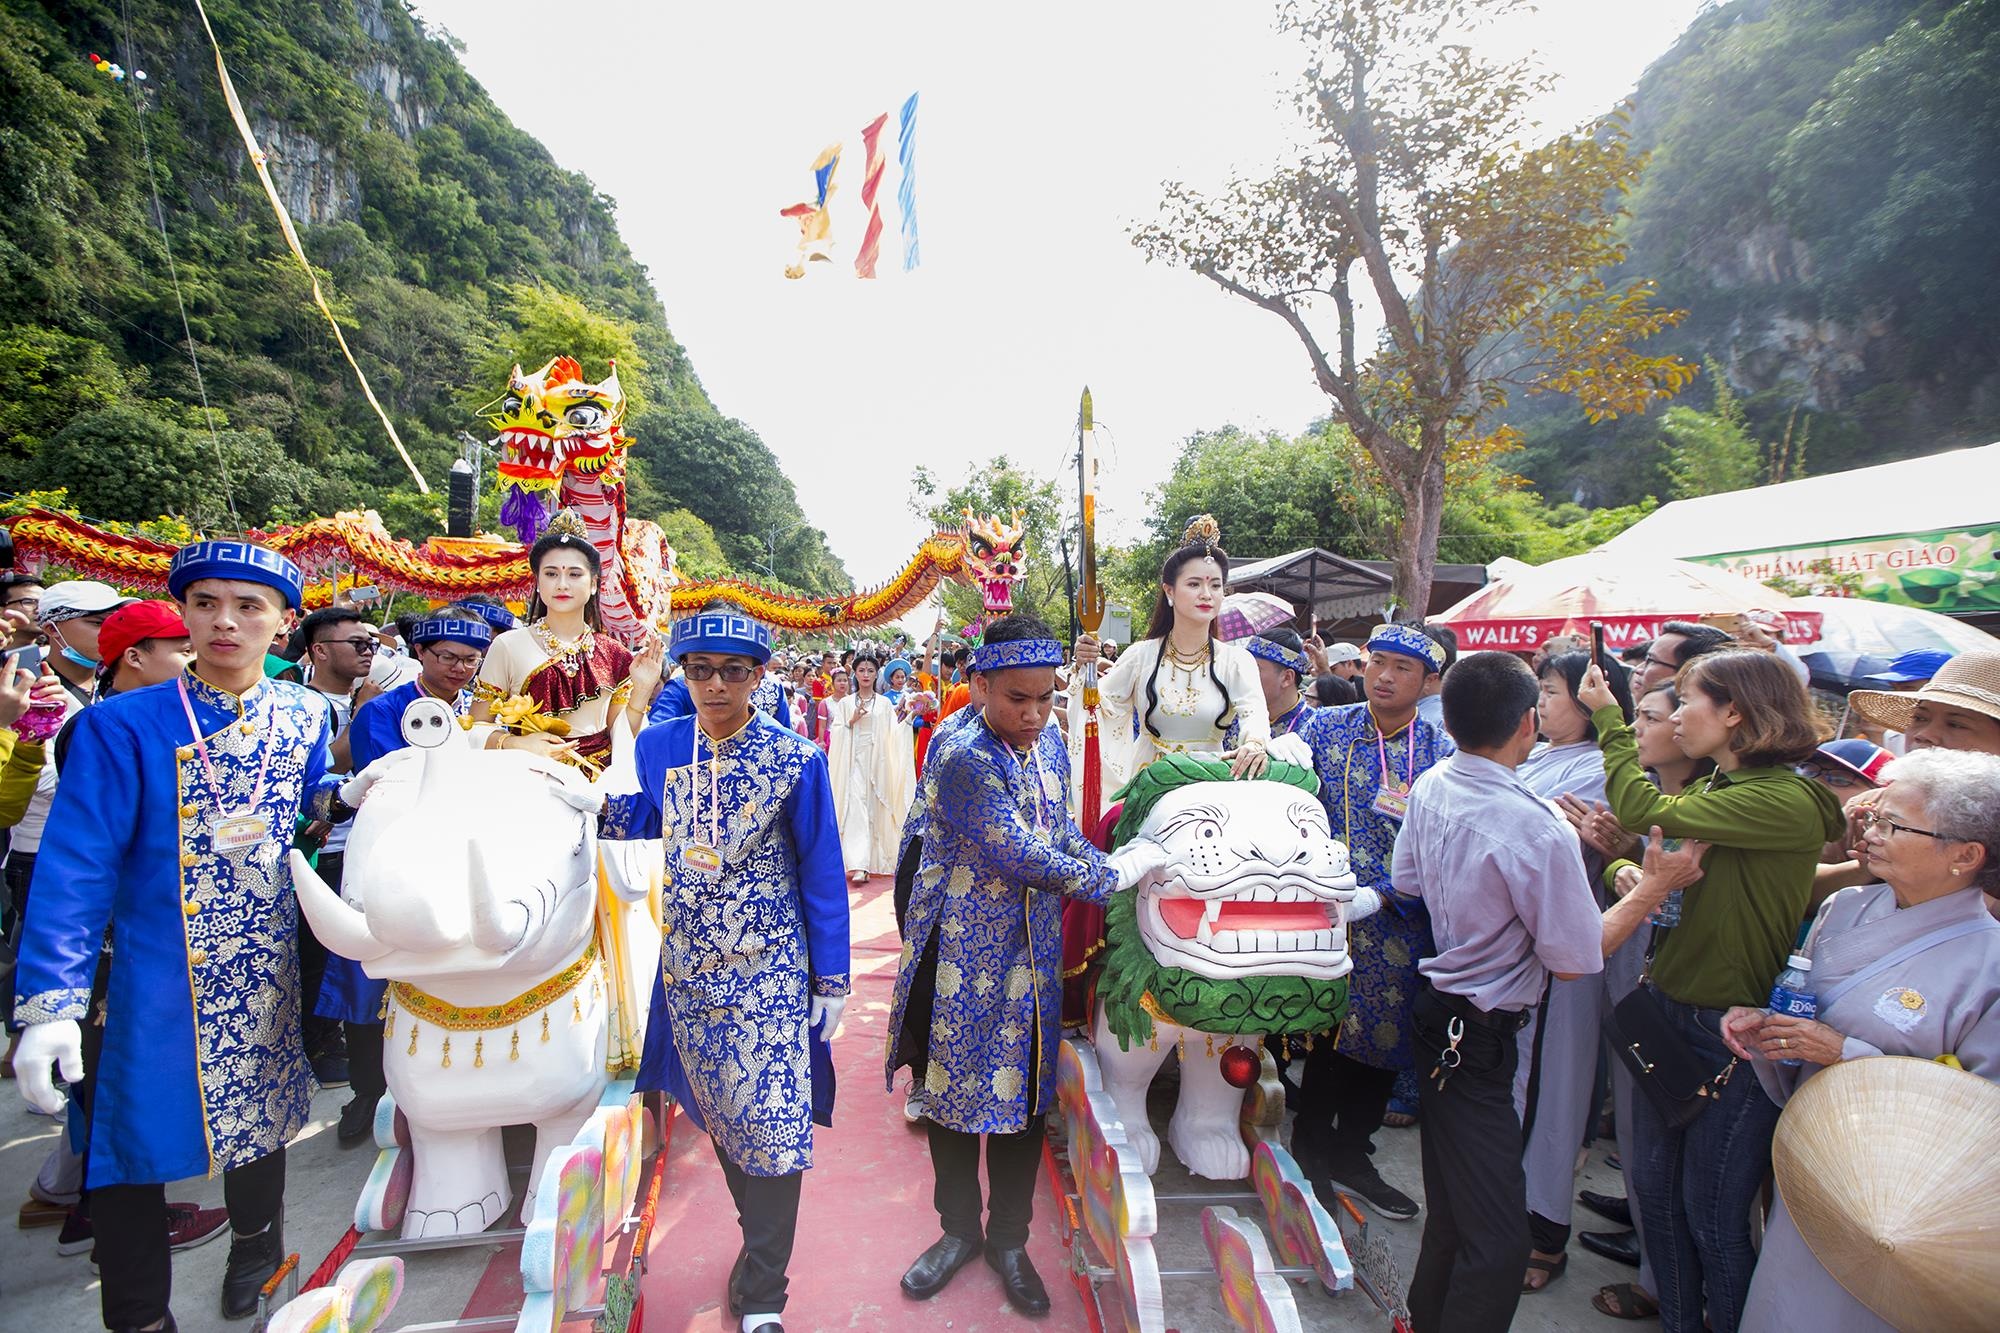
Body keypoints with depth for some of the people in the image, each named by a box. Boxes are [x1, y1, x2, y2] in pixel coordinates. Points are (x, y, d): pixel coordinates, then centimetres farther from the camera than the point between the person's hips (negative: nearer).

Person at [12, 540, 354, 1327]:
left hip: (269, 966, 4)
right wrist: (52, 1004, -19)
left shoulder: (305, 715, -2)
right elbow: (77, 869, -15)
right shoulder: (122, 725, -13)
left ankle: (255, 1243, 50)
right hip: (161, 974, -3)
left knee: (259, 1105, 23)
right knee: (135, 1139, 8)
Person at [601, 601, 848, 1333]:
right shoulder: (657, 745, -1)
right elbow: (639, 824, 14)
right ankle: (763, 1238, 40)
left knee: (771, 1117, -3)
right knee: (716, 1109, 16)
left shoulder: (795, 759, -10)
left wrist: (831, 978, -4)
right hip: (688, 964, 4)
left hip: (770, 970, -4)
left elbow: (822, 872, -5)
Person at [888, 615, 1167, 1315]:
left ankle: (1009, 1238, 34)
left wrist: (1116, 864, -5)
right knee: (951, 1085, 12)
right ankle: (959, 1231, 36)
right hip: (960, 953, -5)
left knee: (1024, 1094, 14)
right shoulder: (961, 757, -24)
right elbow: (1024, 858, -26)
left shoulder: (1048, 740, 1)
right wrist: (1117, 874, -17)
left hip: (1030, 949, 6)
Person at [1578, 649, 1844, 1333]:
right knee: (1656, 1187, 19)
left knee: (1712, 1215, 8)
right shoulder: (1714, 791, 8)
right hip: (1668, 1009, 8)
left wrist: (1609, 718, -14)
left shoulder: (1788, 801, -20)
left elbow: (1643, 812, -26)